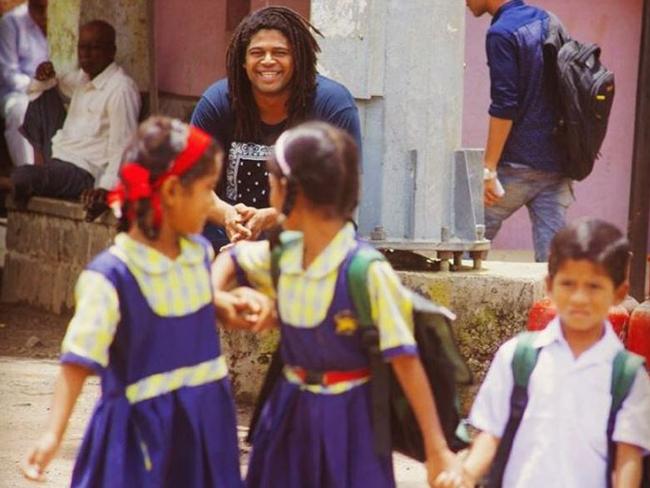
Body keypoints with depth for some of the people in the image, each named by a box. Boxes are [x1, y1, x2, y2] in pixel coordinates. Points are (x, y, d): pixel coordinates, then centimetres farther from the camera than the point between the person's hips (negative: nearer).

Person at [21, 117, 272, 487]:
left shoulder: (199, 252, 2)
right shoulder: (110, 276, -19)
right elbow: (79, 362, -20)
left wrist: (224, 304, 4)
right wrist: (53, 434, -30)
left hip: (207, 420, 6)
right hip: (143, 428, -6)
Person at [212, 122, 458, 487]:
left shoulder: (367, 272, -22)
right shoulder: (280, 255, -1)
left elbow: (405, 360, -19)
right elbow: (230, 259, 22)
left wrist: (436, 449, -18)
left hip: (348, 417, -6)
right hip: (291, 412, 7)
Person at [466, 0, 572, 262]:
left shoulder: (501, 34, -13)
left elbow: (504, 107, -17)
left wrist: (488, 169, -15)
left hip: (519, 163, -7)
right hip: (557, 160, 7)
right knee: (553, 252, 3)